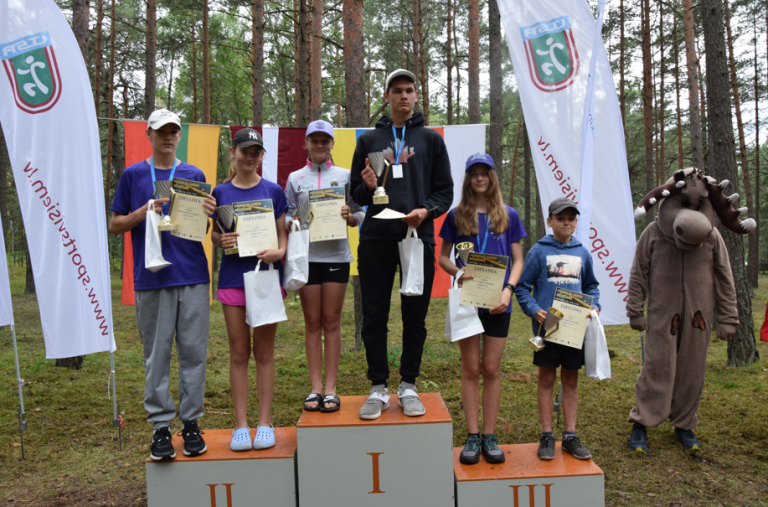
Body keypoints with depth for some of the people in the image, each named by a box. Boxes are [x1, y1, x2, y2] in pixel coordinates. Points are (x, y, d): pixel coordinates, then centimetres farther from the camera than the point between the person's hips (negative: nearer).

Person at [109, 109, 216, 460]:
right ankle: (160, 426, 14)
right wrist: (144, 212, -10)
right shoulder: (133, 175, 8)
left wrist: (209, 212, -10)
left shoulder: (195, 176, 11)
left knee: (194, 351, 3)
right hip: (151, 277, -1)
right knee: (156, 355, 3)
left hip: (192, 275, 1)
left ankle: (191, 422, 15)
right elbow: (115, 225, 8)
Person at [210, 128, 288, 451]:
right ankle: (241, 424, 13)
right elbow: (214, 234, 11)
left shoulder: (273, 191, 4)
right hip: (233, 276, 1)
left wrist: (279, 251, -16)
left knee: (264, 352, 5)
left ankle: (265, 422, 14)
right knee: (239, 353, 5)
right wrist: (221, 240, -12)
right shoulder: (221, 192, 6)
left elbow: (283, 234, 5)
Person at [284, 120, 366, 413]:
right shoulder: (295, 179, 10)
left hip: (336, 255, -1)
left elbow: (360, 214, 7)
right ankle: (315, 388, 12)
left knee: (332, 322, 2)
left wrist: (350, 217, -14)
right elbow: (286, 215, 10)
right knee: (312, 323, 5)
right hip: (306, 256, 1)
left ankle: (331, 389, 9)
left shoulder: (345, 176, 8)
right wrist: (292, 222, -11)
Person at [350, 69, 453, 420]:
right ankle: (379, 388, 14)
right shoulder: (369, 140, 14)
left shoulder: (431, 139, 12)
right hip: (376, 238, 1)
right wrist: (368, 187, -8)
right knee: (374, 317, 2)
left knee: (415, 318, 5)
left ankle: (408, 387, 18)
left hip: (418, 237, 0)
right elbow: (355, 194, 14)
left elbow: (445, 191, 9)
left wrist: (426, 210, -11)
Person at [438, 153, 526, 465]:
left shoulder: (508, 216, 6)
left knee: (491, 369, 6)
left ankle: (489, 435, 16)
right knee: (471, 368, 4)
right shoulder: (456, 216, 5)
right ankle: (472, 436, 13)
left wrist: (508, 289, -10)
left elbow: (518, 260, 7)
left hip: (497, 302, 1)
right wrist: (457, 271, -15)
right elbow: (442, 257, 7)